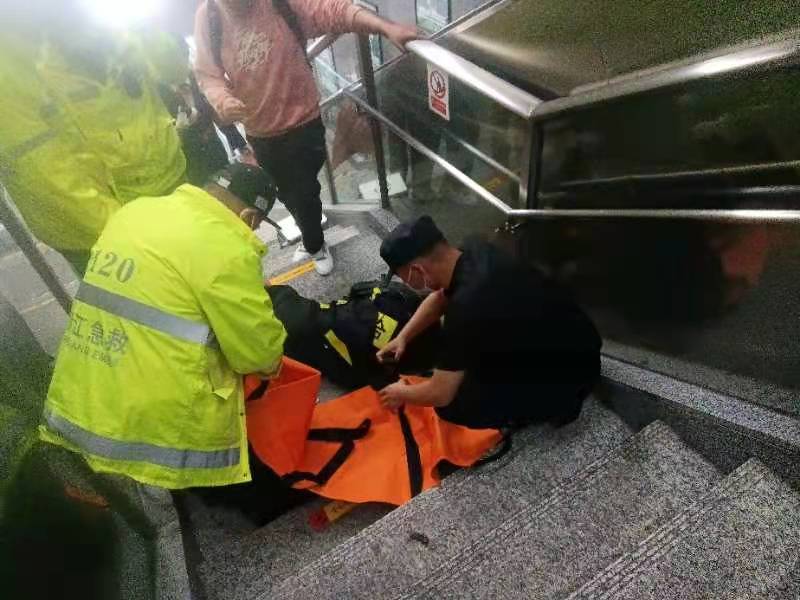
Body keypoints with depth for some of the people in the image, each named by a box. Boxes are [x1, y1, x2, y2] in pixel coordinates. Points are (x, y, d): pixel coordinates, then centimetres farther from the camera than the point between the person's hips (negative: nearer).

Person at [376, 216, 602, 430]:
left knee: (453, 406, -13)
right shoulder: (474, 251, -9)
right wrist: (403, 337, 7)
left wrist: (403, 394, -3)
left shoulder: (466, 306, -34)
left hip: (570, 370, -8)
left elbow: (441, 394, -24)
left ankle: (554, 401, 1)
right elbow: (441, 295, 13)